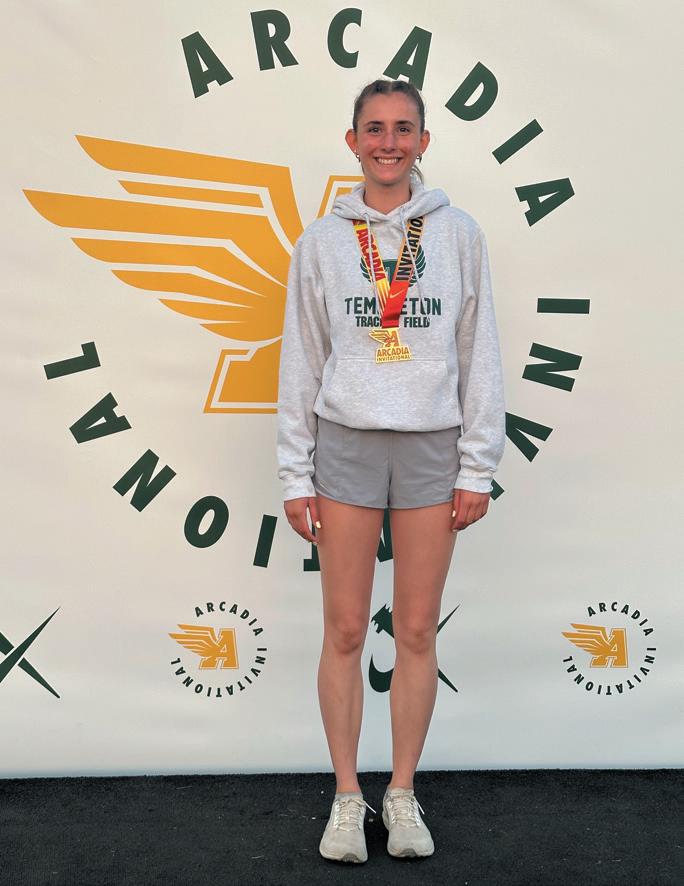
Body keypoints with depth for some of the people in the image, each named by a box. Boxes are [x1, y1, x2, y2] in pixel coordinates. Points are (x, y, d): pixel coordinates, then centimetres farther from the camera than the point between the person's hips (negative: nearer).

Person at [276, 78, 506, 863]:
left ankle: (403, 795, 22)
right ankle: (347, 797, 20)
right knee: (345, 631, 4)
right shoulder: (322, 240, 5)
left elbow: (480, 357, 3)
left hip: (432, 446, 0)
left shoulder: (458, 234, 5)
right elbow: (301, 363, 5)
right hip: (345, 443, 0)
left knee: (417, 631, 6)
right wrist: (295, 475, 0)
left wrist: (478, 468, -2)